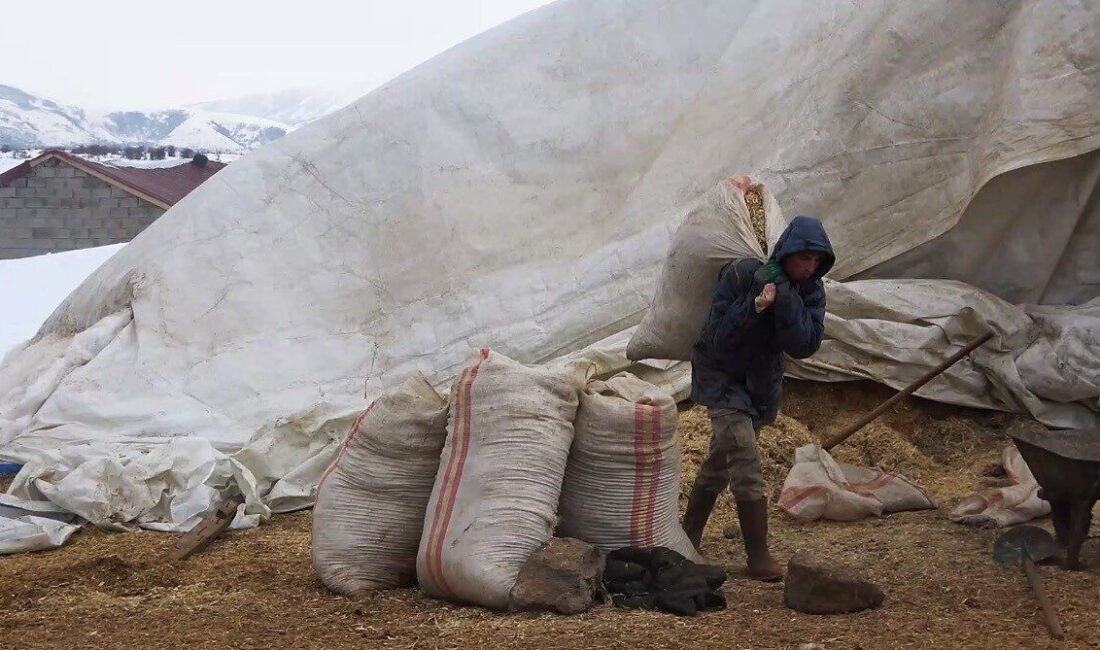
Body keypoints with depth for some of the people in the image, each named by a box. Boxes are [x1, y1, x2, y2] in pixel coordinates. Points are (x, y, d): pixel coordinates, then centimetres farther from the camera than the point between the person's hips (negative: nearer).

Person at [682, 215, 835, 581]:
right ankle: (758, 558, -14)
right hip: (722, 376, -6)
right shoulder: (741, 274, -22)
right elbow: (717, 337, -24)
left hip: (762, 383, 6)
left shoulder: (811, 290, -9)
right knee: (745, 460, -18)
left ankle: (689, 537, 33)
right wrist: (756, 304, -36)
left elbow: (805, 345, -20)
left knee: (720, 462, 17)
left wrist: (786, 301, -32)